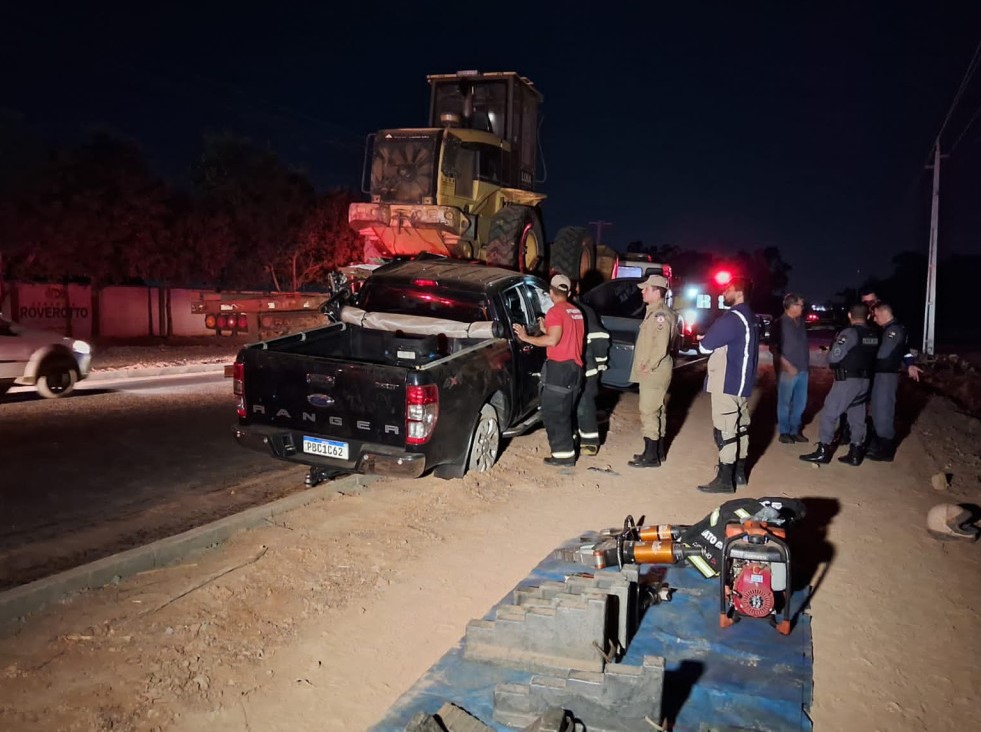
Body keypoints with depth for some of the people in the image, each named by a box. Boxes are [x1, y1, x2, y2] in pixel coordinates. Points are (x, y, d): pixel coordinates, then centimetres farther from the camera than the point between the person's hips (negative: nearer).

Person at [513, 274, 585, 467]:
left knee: (552, 412, -4)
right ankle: (567, 449, 22)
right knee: (564, 412, 17)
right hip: (575, 366, 9)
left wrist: (526, 338, -16)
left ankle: (564, 453, -4)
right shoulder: (576, 312, 14)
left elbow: (552, 340, -23)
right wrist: (546, 330, 22)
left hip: (559, 367, -9)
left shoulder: (555, 311, -13)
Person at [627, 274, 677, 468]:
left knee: (648, 413, -8)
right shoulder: (654, 312, 15)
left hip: (653, 372, -11)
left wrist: (649, 366, -18)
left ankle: (651, 456, -4)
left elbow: (661, 346, -25)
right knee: (656, 411, 16)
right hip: (653, 372, 11)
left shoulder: (660, 314, -18)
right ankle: (658, 451, 25)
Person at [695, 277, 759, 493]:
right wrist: (710, 338, 7)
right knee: (740, 426, 15)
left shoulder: (732, 318, -19)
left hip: (727, 383, -10)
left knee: (725, 430, -7)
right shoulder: (749, 317, 13)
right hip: (742, 382, 10)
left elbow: (705, 346, -16)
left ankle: (725, 479, -5)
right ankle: (739, 472, 25)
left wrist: (702, 339, 7)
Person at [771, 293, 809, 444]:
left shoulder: (800, 322, 8)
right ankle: (784, 432, 16)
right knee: (785, 402, 4)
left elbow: (803, 344, 17)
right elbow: (773, 347, -13)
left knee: (800, 402, 14)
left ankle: (795, 430, 27)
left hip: (802, 369, 7)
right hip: (787, 370, -7)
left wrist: (806, 363, 10)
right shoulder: (780, 323, -11)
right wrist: (787, 365, -17)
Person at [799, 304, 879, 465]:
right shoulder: (874, 336, 7)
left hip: (848, 380, -7)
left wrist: (830, 353, 5)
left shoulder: (849, 333, -14)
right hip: (865, 381, 7)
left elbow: (833, 357, -16)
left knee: (829, 413, 0)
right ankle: (855, 453, 15)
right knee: (857, 416, 12)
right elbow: (872, 356, 7)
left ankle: (823, 451, 0)